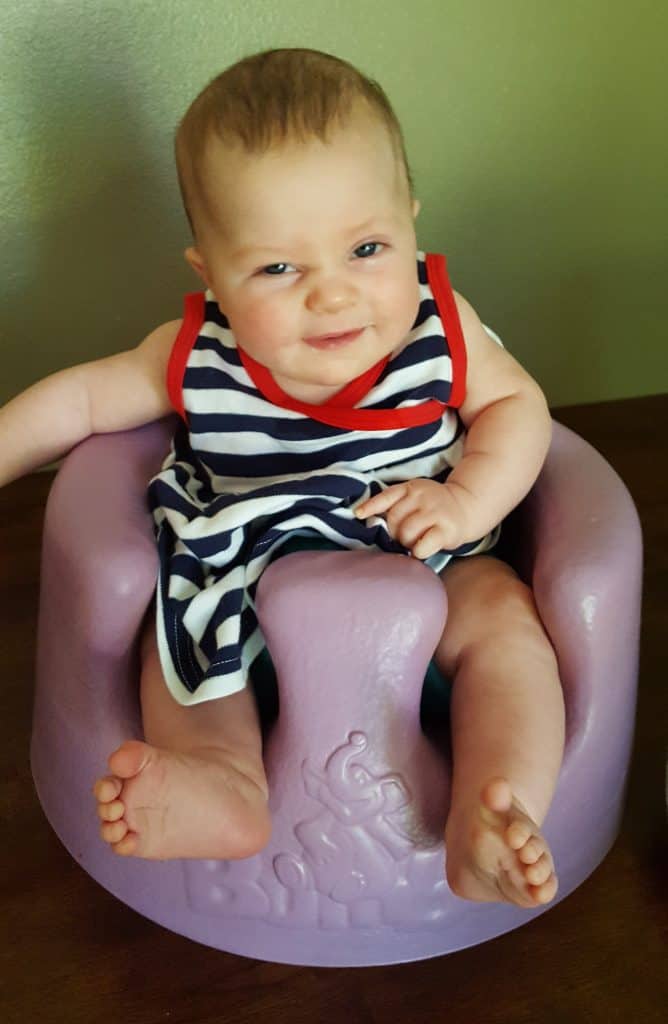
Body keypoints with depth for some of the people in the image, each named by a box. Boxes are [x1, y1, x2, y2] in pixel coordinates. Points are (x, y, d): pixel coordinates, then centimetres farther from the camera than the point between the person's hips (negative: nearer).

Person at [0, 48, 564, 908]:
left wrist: (469, 501, -21)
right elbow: (81, 399, -3)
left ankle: (483, 833, -33)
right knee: (169, 631, -18)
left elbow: (518, 402, -4)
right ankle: (224, 783, -33)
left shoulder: (439, 328, -17)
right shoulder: (198, 357, -17)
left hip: (426, 570, 0)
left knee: (506, 620, -24)